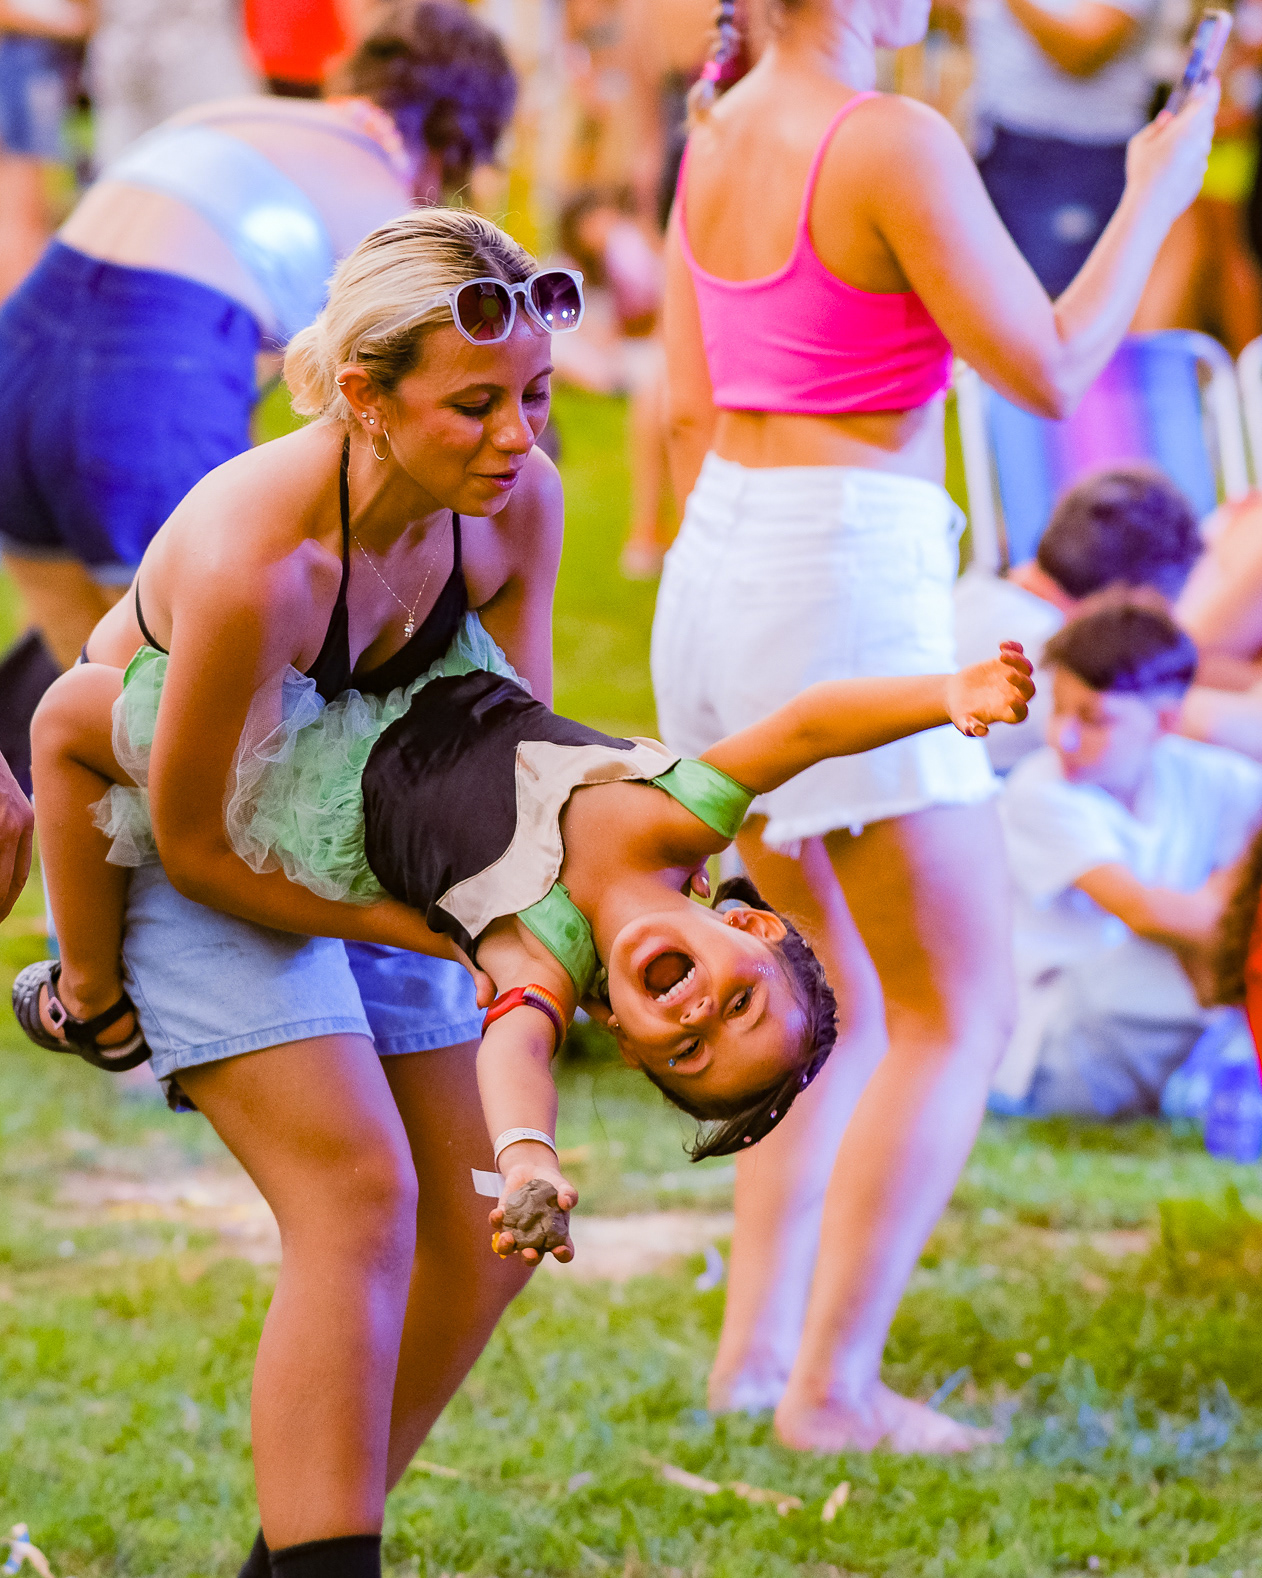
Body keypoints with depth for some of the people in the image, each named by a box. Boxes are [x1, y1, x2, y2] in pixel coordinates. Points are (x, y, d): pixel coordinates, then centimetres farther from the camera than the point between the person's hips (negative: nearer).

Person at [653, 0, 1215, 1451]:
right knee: (957, 1015, 1)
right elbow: (1050, 370, -13)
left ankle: (756, 1342, 16)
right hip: (848, 578, -8)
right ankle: (833, 1386, -2)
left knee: (838, 1001, 20)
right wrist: (1155, 195, -1)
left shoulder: (714, 141, 10)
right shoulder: (891, 144, -15)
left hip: (716, 568, 9)